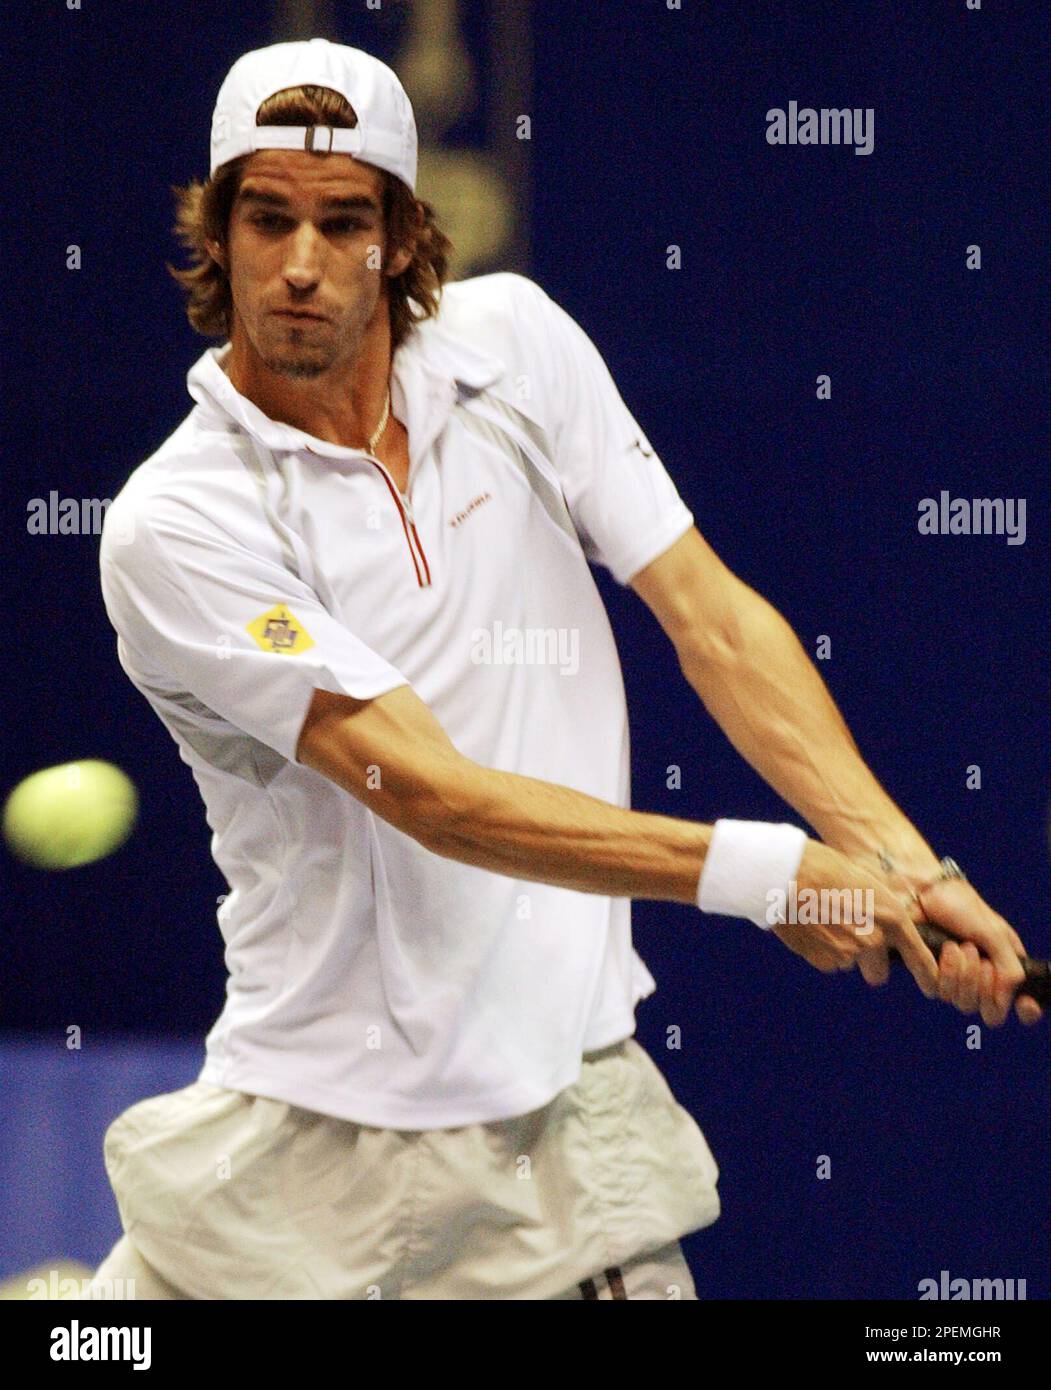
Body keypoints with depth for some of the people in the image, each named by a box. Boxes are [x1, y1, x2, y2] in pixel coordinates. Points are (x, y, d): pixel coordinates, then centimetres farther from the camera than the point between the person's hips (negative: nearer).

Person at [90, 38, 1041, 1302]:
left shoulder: (514, 345, 2)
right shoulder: (174, 531, -14)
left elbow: (710, 615, 1)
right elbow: (432, 793, -22)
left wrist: (899, 864, -12)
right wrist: (762, 872, -28)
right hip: (317, 1137, -3)